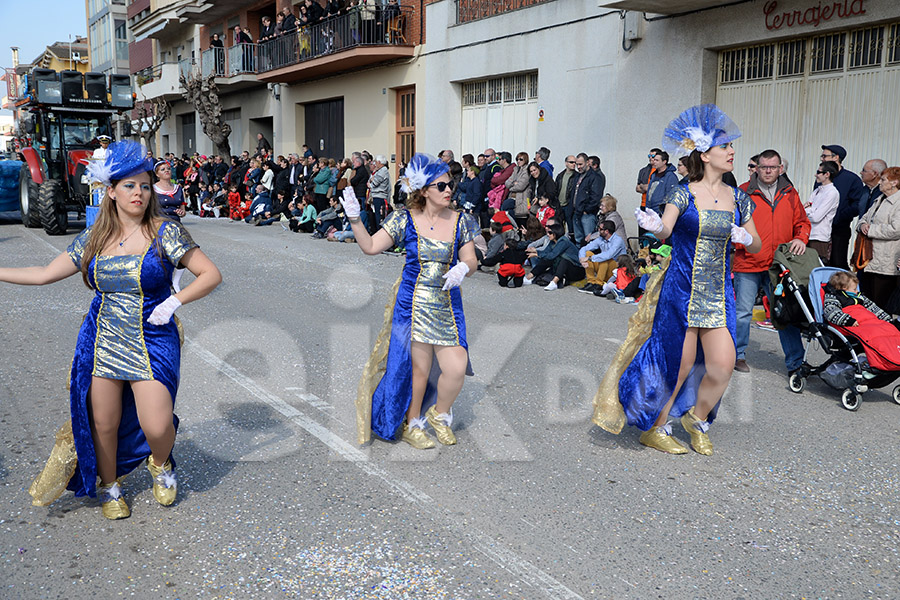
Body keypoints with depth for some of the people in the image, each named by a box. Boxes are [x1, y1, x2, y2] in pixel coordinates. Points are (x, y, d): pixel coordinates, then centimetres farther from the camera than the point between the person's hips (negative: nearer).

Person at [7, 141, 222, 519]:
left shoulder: (166, 233, -7)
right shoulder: (93, 239, 5)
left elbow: (211, 274, -8)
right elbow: (44, 275, 12)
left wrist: (174, 302, -18)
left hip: (152, 343, -3)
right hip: (102, 343, 3)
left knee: (156, 427, -10)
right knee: (103, 424, 10)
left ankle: (161, 464, 26)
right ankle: (109, 487, 37)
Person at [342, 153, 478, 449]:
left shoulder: (460, 221, 3)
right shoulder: (406, 219, -3)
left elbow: (471, 260, 6)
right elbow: (371, 246, -4)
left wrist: (462, 268, -16)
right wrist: (355, 220, -18)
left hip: (448, 303, 3)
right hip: (413, 302, -2)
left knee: (457, 368, -7)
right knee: (419, 368, 3)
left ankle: (440, 414, 24)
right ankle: (412, 424, 28)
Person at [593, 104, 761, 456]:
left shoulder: (738, 199, 8)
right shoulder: (683, 194, -5)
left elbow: (756, 246, 14)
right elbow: (665, 230, -17)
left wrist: (747, 239, -9)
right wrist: (654, 226, -39)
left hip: (719, 292, 5)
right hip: (681, 290, -4)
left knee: (722, 366, -3)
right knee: (679, 366, 1)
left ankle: (697, 419, 25)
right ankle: (654, 429, 21)